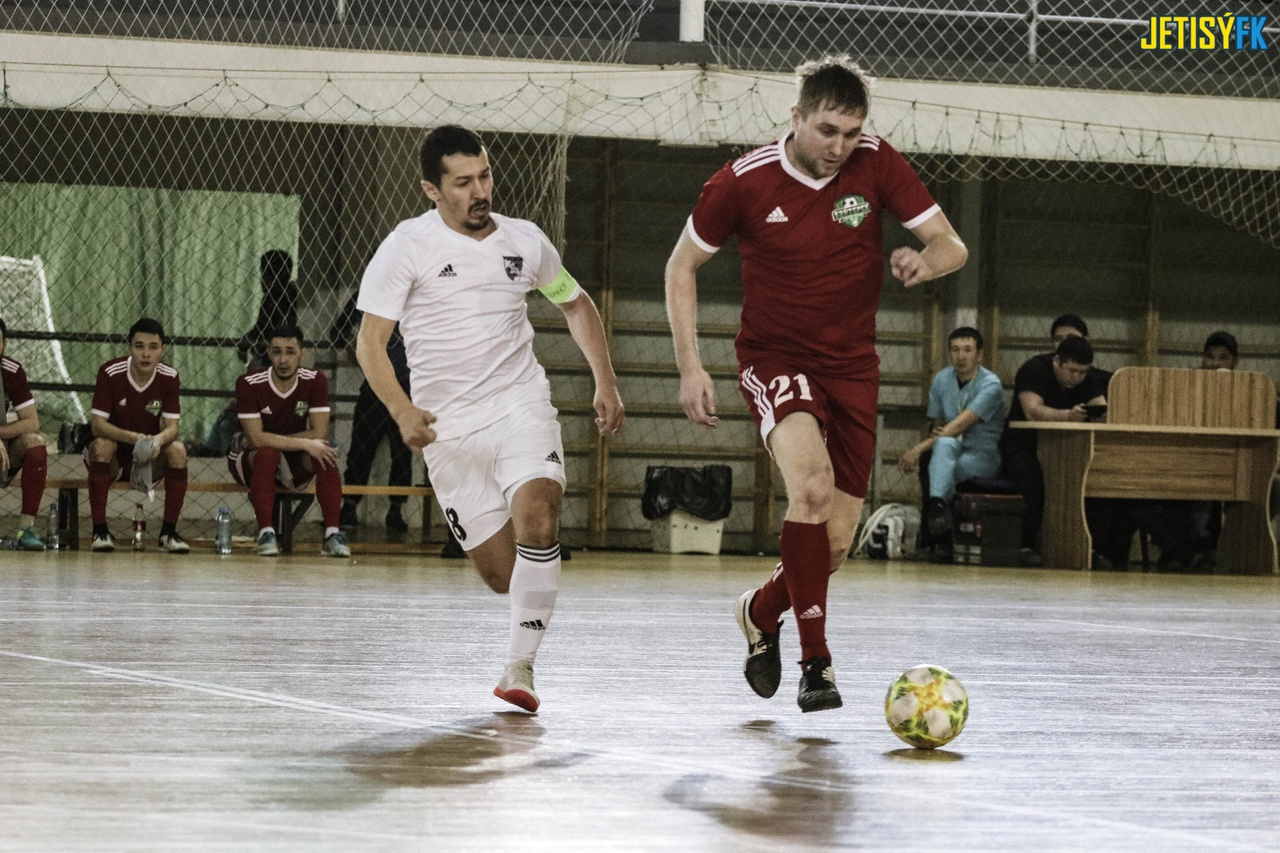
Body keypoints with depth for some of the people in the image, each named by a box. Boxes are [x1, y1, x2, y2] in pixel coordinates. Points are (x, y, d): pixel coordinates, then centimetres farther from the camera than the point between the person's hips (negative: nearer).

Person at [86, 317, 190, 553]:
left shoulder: (169, 377, -10)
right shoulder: (110, 373, -18)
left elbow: (172, 427, -13)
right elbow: (97, 425, -22)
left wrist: (158, 440, -38)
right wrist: (134, 438, -39)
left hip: (149, 456, 2)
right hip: (114, 460, -2)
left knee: (177, 450, -26)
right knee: (102, 445, -34)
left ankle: (169, 532, -17)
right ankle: (100, 530, -29)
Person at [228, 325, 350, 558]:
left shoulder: (315, 381, -11)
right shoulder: (249, 384, -20)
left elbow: (320, 434, -17)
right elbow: (256, 438, -27)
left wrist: (269, 440, -22)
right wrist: (304, 444, -33)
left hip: (294, 466, 3)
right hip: (250, 462, -3)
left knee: (324, 454, -27)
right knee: (268, 454, -36)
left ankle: (332, 534, -27)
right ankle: (265, 533, -34)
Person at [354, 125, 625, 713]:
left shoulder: (525, 241, 5)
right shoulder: (409, 247, -5)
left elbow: (575, 305, 22)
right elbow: (370, 340, -6)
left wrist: (605, 383, 13)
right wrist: (402, 410, -21)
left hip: (521, 405, 1)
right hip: (447, 426, -1)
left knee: (537, 519, -27)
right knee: (502, 574, -3)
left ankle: (520, 667, -21)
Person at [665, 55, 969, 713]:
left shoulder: (875, 164, -8)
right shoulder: (744, 181, -12)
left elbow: (952, 246, -5)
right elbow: (682, 265, 1)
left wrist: (925, 261, -30)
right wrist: (690, 367, -6)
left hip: (851, 367, 3)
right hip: (774, 359, -3)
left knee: (836, 541, 2)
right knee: (812, 483, -31)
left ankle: (760, 612, 36)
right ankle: (815, 660, -25)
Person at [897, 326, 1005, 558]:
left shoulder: (990, 385, -13)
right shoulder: (942, 380, 6)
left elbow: (960, 425, -21)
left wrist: (918, 449, -26)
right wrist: (936, 434, -11)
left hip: (983, 455, -4)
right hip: (951, 451, 4)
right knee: (944, 444, -33)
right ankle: (937, 504, -48)